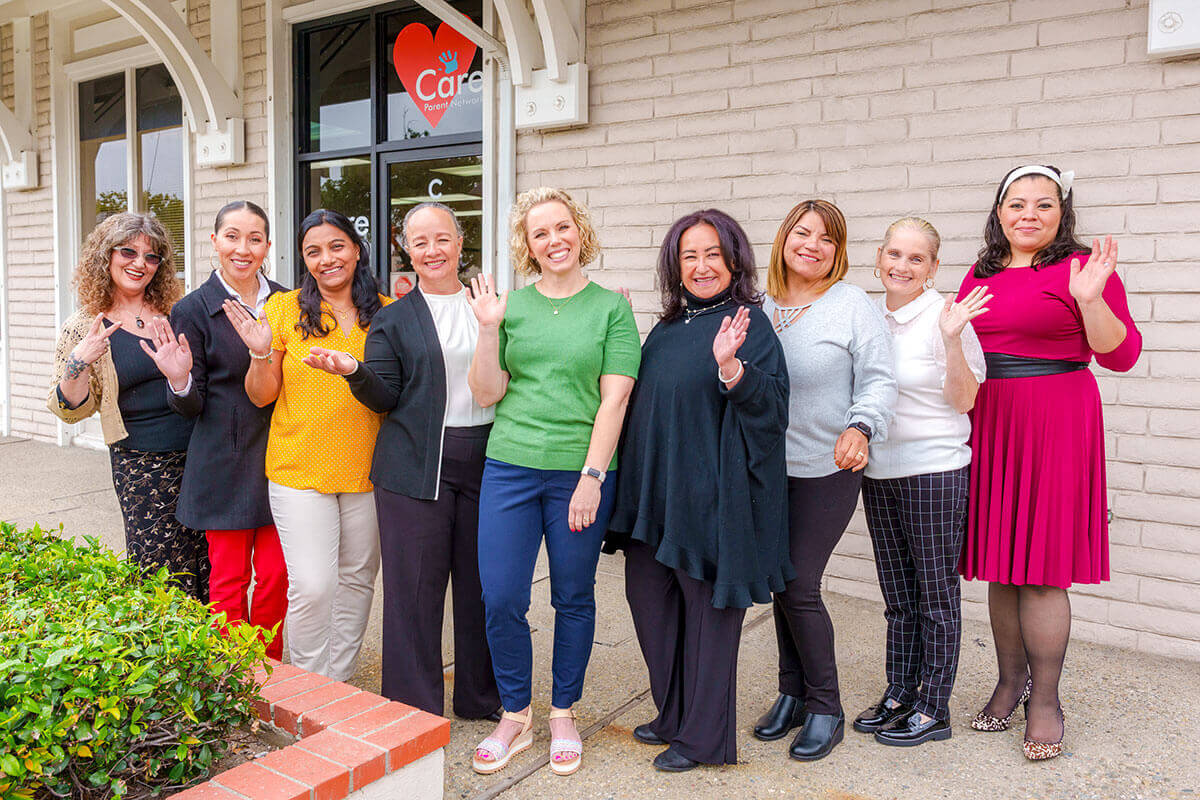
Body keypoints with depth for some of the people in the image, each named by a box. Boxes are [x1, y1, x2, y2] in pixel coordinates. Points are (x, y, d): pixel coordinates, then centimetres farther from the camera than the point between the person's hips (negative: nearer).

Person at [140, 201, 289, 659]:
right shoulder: (193, 310, -3)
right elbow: (191, 407, -2)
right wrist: (180, 382, -23)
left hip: (278, 457, 3)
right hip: (225, 462, -3)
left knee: (276, 576, 8)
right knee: (229, 578, 6)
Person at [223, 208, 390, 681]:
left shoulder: (386, 313, 4)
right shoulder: (285, 308, -1)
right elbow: (262, 396, 1)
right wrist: (261, 354, -18)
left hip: (366, 470, 3)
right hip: (300, 470, -2)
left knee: (357, 579, 12)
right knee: (312, 586, -8)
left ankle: (338, 681, 30)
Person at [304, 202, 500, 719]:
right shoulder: (392, 319, 4)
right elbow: (385, 397, -1)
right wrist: (353, 371, -20)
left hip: (485, 459, 3)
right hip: (415, 467, -2)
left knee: (482, 580, 11)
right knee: (415, 586, 1)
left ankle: (480, 696, 30)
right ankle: (414, 709, 17)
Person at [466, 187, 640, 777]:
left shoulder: (611, 308, 2)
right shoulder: (511, 305, 8)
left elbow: (614, 399, -4)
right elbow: (488, 394, 4)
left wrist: (592, 477, -11)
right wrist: (489, 330, -8)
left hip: (581, 471, -1)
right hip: (510, 468, 2)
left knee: (573, 599, 9)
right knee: (500, 600, 1)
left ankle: (563, 716, 28)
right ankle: (515, 716, 22)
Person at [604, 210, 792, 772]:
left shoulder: (748, 325, -8)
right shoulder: (668, 329, 12)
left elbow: (771, 405, -19)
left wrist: (730, 366, -33)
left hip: (711, 492, -8)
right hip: (657, 488, 8)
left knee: (705, 606, 3)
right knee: (647, 594, 14)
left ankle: (704, 736, 21)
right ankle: (674, 714, 34)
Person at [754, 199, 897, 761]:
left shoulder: (853, 305, -6)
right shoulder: (759, 308, 8)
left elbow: (878, 381, -10)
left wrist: (860, 427, -25)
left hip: (827, 469, -5)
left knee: (799, 586, -6)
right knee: (782, 582, 12)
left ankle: (825, 708, 14)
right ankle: (793, 693, 29)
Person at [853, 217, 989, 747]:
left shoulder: (944, 319, -9)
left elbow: (963, 401, -12)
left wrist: (952, 340, -23)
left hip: (934, 471, -6)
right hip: (879, 470, 6)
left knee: (936, 595, 5)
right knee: (898, 596, 16)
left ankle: (933, 709, 17)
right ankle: (899, 695, 28)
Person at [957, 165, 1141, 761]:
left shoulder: (1081, 268, -2)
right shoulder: (980, 275, 13)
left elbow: (1121, 354, -8)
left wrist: (1090, 299, -21)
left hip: (1054, 424, -5)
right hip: (987, 426, 5)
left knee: (1041, 567, -3)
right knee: (1000, 563, 10)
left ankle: (1045, 700, 12)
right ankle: (1011, 680, 26)